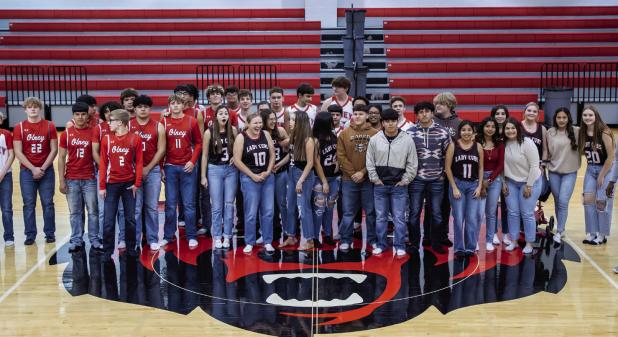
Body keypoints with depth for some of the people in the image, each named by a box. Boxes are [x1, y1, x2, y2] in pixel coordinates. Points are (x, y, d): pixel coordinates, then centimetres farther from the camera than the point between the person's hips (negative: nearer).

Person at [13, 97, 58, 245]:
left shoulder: (49, 126, 2)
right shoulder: (19, 127, 1)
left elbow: (54, 150, 0)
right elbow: (18, 152, -3)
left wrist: (43, 168, -9)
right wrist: (33, 169, -10)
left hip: (46, 170, 0)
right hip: (27, 171, 0)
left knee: (48, 203, 2)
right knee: (29, 204, 2)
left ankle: (50, 234, 11)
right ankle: (30, 235, 8)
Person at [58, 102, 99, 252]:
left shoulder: (93, 132, 1)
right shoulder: (67, 134, 3)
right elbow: (61, 157, 5)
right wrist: (61, 180, -1)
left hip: (89, 179, -1)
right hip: (71, 179, 1)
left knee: (92, 211, 3)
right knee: (75, 212, 6)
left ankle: (94, 240, 12)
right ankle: (76, 241, 14)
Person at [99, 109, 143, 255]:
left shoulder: (135, 139, -4)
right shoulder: (107, 139, 0)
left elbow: (139, 162, -2)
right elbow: (103, 163, 0)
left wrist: (137, 183, -6)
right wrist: (102, 186, -2)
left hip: (129, 183, -1)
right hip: (111, 184, 1)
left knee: (130, 219, 7)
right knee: (108, 219, 0)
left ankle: (131, 249, 19)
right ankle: (107, 251, 8)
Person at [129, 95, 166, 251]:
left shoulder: (158, 127, 3)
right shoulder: (128, 126, 3)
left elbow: (161, 150, 0)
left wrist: (148, 168, -7)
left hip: (153, 170, 1)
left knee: (152, 207, 6)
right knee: (135, 207, 1)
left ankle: (153, 239, 14)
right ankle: (134, 240, 7)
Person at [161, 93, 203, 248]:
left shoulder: (192, 121, 1)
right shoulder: (164, 122, 1)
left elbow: (198, 143, 4)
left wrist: (193, 161, -6)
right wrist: (161, 166, 1)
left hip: (187, 167, 0)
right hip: (170, 167, 0)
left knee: (189, 203, 3)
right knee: (170, 204, 6)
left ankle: (191, 237, 11)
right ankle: (168, 236, 14)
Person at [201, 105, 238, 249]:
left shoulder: (233, 130, 1)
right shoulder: (209, 132, -4)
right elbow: (204, 155, -1)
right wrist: (203, 176, -3)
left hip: (231, 169, 2)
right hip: (214, 169, -2)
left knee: (229, 205, 3)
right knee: (217, 206, 0)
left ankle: (227, 236, 10)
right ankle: (217, 237, 9)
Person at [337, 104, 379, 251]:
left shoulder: (375, 134, 0)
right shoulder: (344, 134, 3)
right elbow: (341, 156, -1)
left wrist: (363, 172, -12)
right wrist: (352, 173, -10)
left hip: (369, 179, 0)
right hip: (349, 180, 0)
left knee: (371, 211, 7)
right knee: (348, 212, 6)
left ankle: (373, 239, 18)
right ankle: (345, 240, 15)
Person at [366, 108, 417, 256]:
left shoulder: (407, 140, -4)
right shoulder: (374, 139, -1)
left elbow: (412, 164, 0)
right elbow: (370, 162, 5)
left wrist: (404, 181, -4)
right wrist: (375, 178, 0)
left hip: (399, 186, -1)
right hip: (380, 185, 2)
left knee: (399, 218, 2)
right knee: (380, 217, 10)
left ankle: (400, 246, 12)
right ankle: (381, 245, 20)